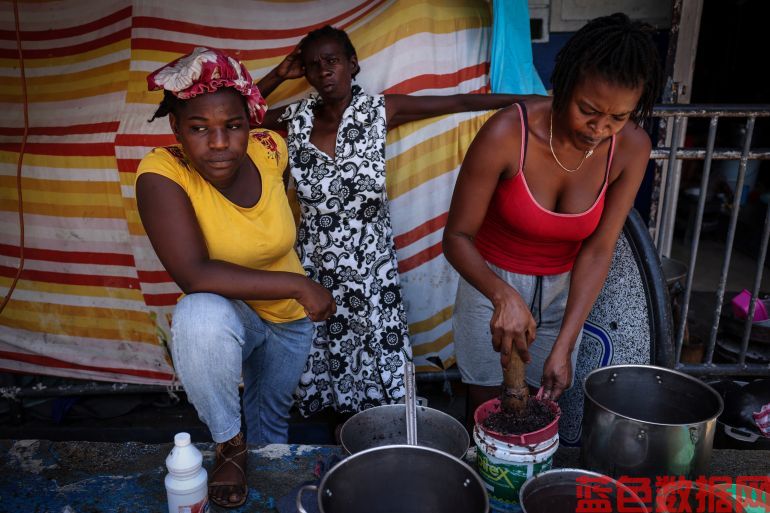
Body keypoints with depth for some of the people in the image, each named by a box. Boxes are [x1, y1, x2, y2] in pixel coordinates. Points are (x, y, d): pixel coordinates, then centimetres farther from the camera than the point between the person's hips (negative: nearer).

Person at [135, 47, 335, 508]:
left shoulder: (271, 150, -18)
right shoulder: (162, 174, -29)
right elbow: (194, 276, -37)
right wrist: (298, 284, -34)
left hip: (291, 317, 4)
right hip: (228, 313, -4)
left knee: (273, 417, 20)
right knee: (200, 315, -37)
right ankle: (230, 444, -10)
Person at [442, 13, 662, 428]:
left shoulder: (631, 148, -17)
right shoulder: (507, 133, -28)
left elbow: (598, 250, -14)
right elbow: (456, 237, -23)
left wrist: (563, 347, -21)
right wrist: (503, 295, -41)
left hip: (564, 286, 3)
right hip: (492, 281, -2)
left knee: (544, 405, 13)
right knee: (486, 406, 10)